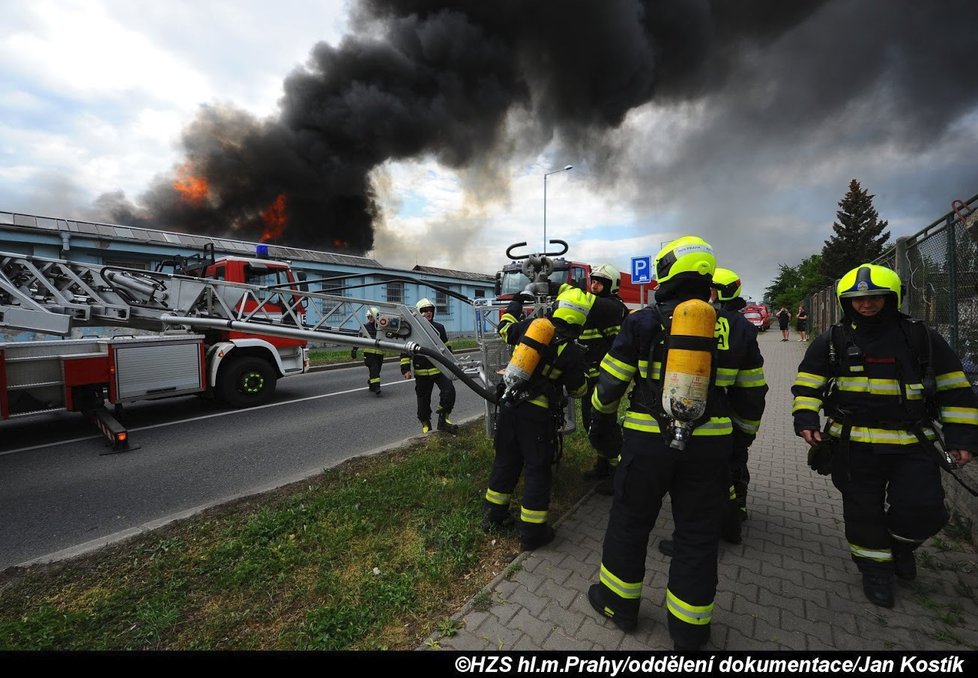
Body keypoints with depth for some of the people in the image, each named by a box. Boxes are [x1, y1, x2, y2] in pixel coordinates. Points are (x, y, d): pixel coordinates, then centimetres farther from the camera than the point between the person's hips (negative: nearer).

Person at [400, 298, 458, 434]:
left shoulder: (439, 328, 6)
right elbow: (405, 350, -2)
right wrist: (406, 369, -8)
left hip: (440, 368, 2)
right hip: (421, 372, -2)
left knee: (449, 390, -13)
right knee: (423, 398, 9)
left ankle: (443, 419, 4)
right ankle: (425, 423, 31)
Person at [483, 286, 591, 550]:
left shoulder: (531, 325, 0)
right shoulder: (572, 352, -10)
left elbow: (505, 328, 21)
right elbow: (577, 390, 2)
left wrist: (515, 302, 35)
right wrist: (583, 372, 23)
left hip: (509, 405, 5)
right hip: (537, 414, -5)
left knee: (506, 460, 19)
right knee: (537, 469, 8)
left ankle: (494, 514, 33)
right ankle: (532, 532, 18)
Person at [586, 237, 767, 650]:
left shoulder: (643, 322, -8)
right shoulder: (734, 328, 3)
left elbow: (610, 385, -6)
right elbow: (751, 395, 10)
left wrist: (602, 424, 10)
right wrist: (741, 437, 23)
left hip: (647, 442, -3)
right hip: (710, 445, 3)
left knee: (630, 522, 16)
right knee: (698, 535, 16)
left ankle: (619, 604, 34)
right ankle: (689, 631, 32)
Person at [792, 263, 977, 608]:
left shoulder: (921, 337, 3)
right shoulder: (832, 341, 0)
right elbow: (807, 385, 1)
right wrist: (806, 419, -13)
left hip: (912, 444, 1)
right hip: (855, 445, -1)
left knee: (924, 511, -2)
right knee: (864, 512, 7)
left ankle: (901, 544, 32)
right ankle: (876, 567, 30)